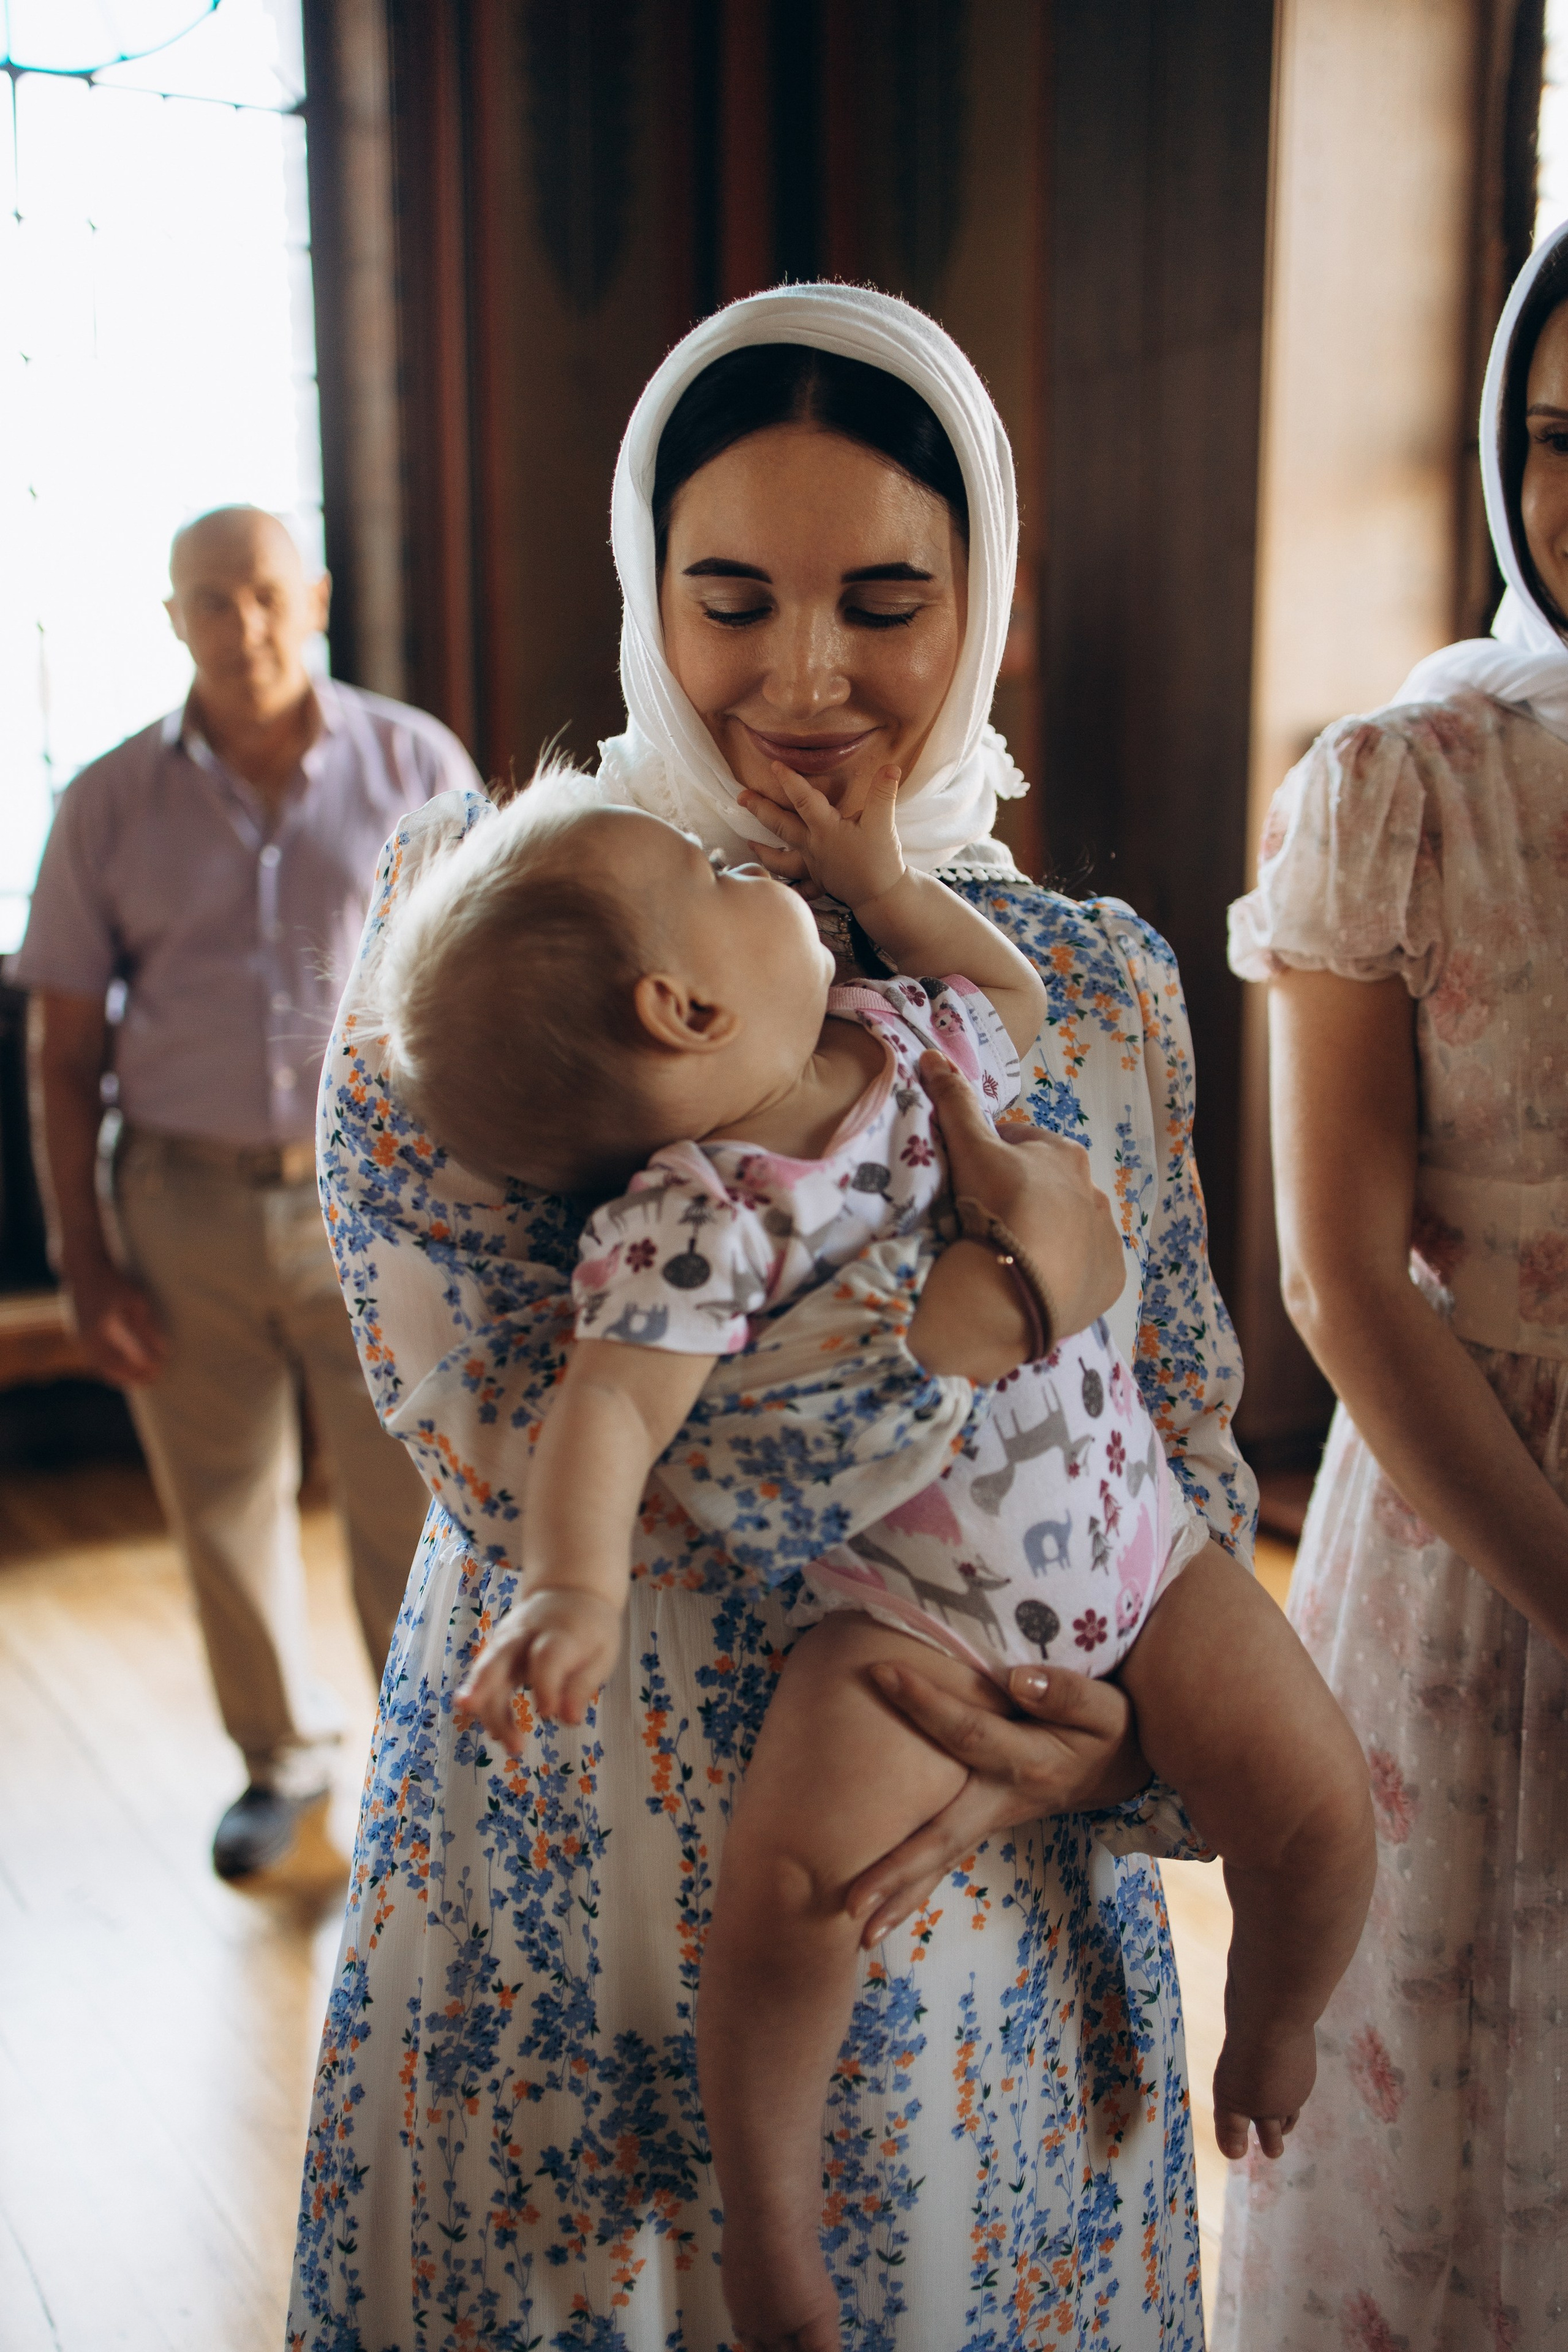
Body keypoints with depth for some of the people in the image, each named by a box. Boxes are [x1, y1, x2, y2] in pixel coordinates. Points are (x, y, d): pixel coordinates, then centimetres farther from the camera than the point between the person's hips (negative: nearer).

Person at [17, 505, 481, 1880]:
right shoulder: (112, 805, 2)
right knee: (226, 1511, 13)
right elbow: (67, 1053, 5)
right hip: (187, 1210, 2)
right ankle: (284, 1755, 36)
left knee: (414, 1514, 2)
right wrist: (86, 1262, 0)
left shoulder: (415, 764, 0)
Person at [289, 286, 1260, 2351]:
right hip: (563, 1914, -2)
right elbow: (497, 1439, -19)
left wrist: (1110, 1737, -12)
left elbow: (1190, 1440, 6)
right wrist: (982, 1309, -22)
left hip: (985, 1905, 3)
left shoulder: (1095, 985, 1)